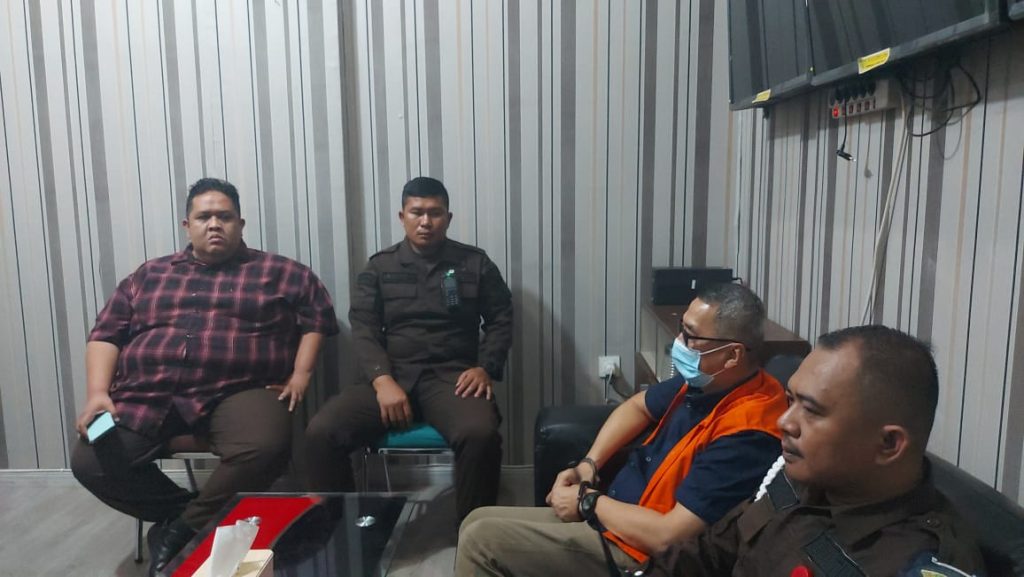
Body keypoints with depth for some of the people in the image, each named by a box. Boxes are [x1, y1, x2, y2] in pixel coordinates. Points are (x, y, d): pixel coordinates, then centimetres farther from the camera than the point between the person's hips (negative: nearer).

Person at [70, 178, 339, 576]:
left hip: (238, 392, -2)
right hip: (146, 396, 3)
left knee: (264, 449, -32)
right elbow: (106, 334, 16)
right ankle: (186, 512, 2)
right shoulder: (149, 275, 19)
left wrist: (300, 374, -2)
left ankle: (183, 528, -8)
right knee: (90, 463, -20)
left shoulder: (278, 273, 11)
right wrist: (98, 393, 0)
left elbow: (318, 316, 11)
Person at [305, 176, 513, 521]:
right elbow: (363, 328, 3)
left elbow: (501, 320, 12)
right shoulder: (379, 267, 12)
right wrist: (383, 380, -15)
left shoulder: (475, 263, 11)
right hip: (392, 376, 2)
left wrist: (485, 368, -7)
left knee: (481, 434, -34)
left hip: (451, 377, -1)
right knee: (321, 432, -23)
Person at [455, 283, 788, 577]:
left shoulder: (744, 432, -29)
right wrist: (589, 465, 4)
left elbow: (668, 536, -30)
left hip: (637, 549, -9)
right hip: (616, 513, 9)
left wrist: (589, 501, -14)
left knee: (480, 539, -11)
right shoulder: (702, 380, -1)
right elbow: (638, 406, 18)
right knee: (479, 522, 8)